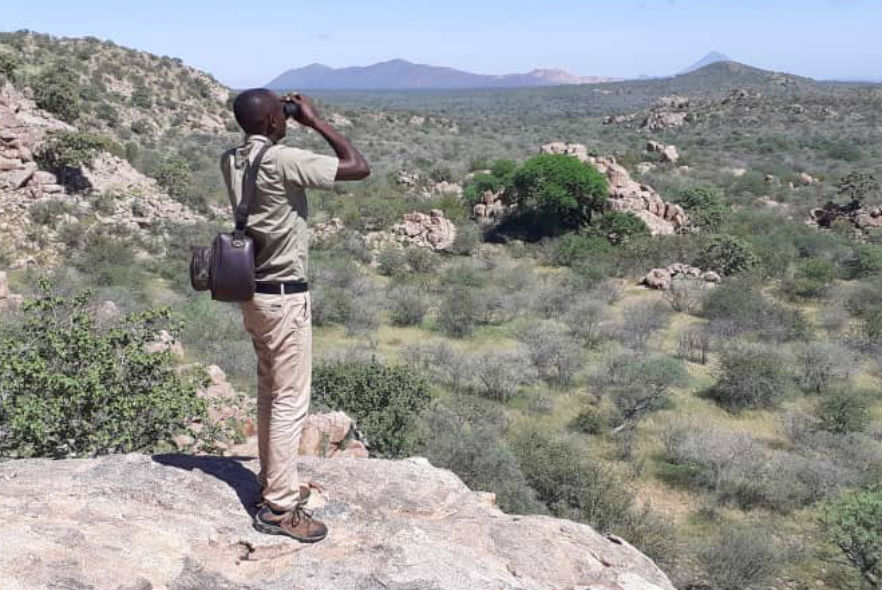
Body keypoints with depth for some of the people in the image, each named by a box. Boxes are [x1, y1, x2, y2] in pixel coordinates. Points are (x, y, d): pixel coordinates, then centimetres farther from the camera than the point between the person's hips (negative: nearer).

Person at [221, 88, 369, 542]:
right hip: (284, 296, -9)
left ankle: (273, 481, 31)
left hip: (254, 292, 9)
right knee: (290, 401, -2)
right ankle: (279, 508, 4)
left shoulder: (230, 161, 4)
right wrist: (316, 121, -8)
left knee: (270, 391, 19)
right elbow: (359, 168, -17)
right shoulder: (282, 160, -20)